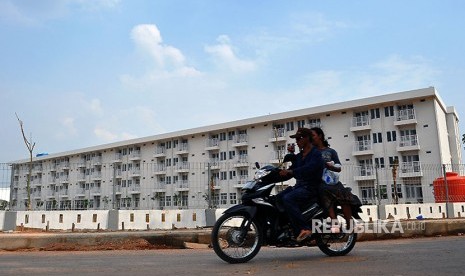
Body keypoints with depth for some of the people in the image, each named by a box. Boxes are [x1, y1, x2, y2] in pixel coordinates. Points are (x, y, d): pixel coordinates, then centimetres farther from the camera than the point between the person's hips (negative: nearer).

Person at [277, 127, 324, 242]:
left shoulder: (316, 154, -6)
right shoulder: (298, 156, 21)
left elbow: (309, 168, -24)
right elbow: (290, 171, 17)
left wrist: (290, 171, -32)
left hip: (311, 188, -8)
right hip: (299, 186, 9)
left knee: (287, 199, -31)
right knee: (277, 199, -10)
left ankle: (305, 229, -28)